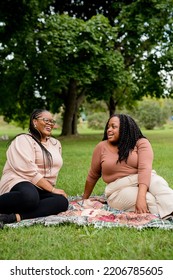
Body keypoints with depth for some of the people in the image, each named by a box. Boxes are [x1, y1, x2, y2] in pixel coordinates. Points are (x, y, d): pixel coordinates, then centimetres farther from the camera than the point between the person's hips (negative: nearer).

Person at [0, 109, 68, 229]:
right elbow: (30, 171, -17)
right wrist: (52, 189, -18)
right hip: (19, 183, -7)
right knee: (30, 196, -43)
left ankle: (15, 217, -35)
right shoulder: (23, 140, -5)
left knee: (62, 201, -27)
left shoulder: (56, 143, 20)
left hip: (42, 190, 7)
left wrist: (52, 189, 12)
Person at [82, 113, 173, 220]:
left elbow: (145, 169, -18)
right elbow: (93, 175, 16)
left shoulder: (141, 143, -3)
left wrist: (141, 197, -33)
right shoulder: (102, 147, 4)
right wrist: (84, 199, 25)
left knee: (156, 181, -35)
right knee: (150, 200, -31)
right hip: (119, 190, 0)